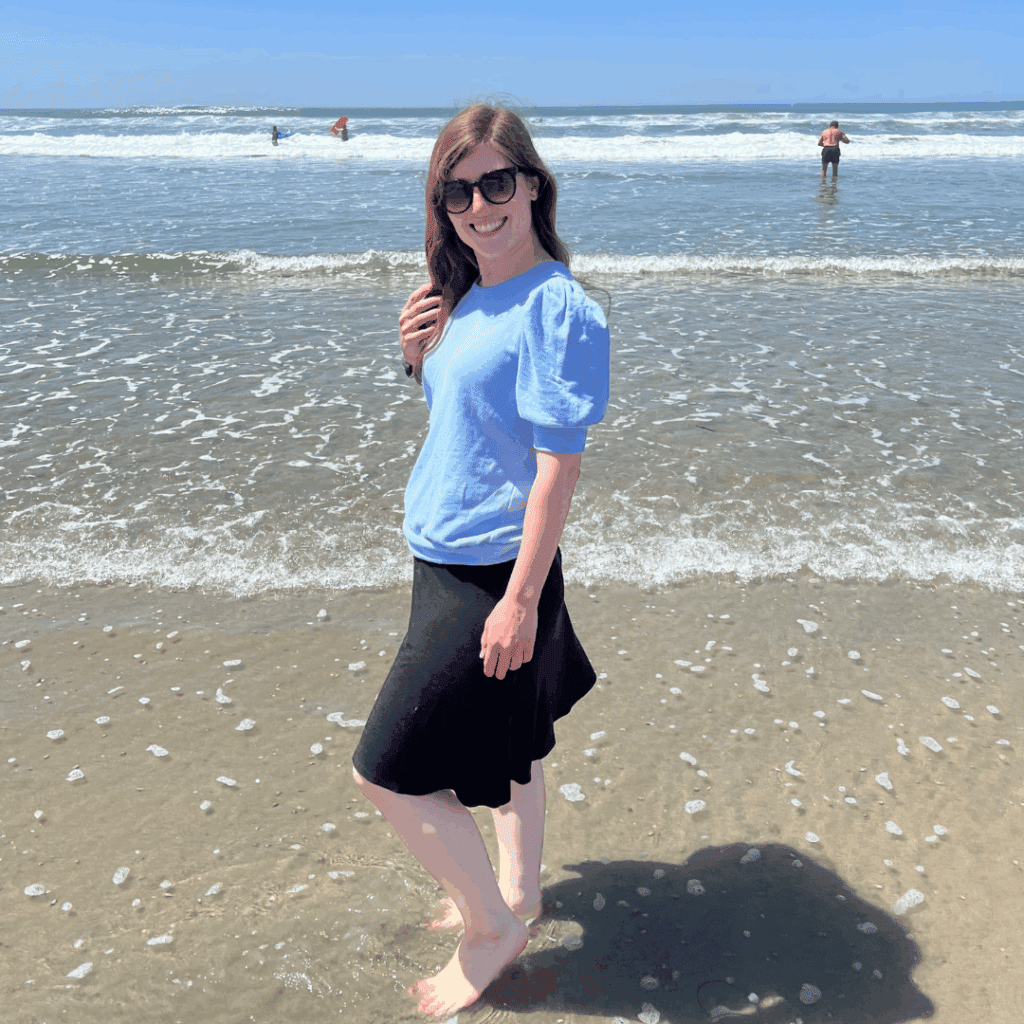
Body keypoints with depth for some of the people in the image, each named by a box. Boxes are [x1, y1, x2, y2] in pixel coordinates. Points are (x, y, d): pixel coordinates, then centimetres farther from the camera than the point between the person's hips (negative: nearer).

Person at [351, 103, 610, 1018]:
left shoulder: (557, 307, -19)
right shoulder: (470, 297, 7)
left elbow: (559, 464, -21)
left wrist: (519, 600, -21)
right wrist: (419, 357, 0)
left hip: (492, 573, -8)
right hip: (449, 560, 8)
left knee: (387, 772, 0)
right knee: (507, 741, 23)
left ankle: (493, 928, 21)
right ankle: (515, 891, 44)